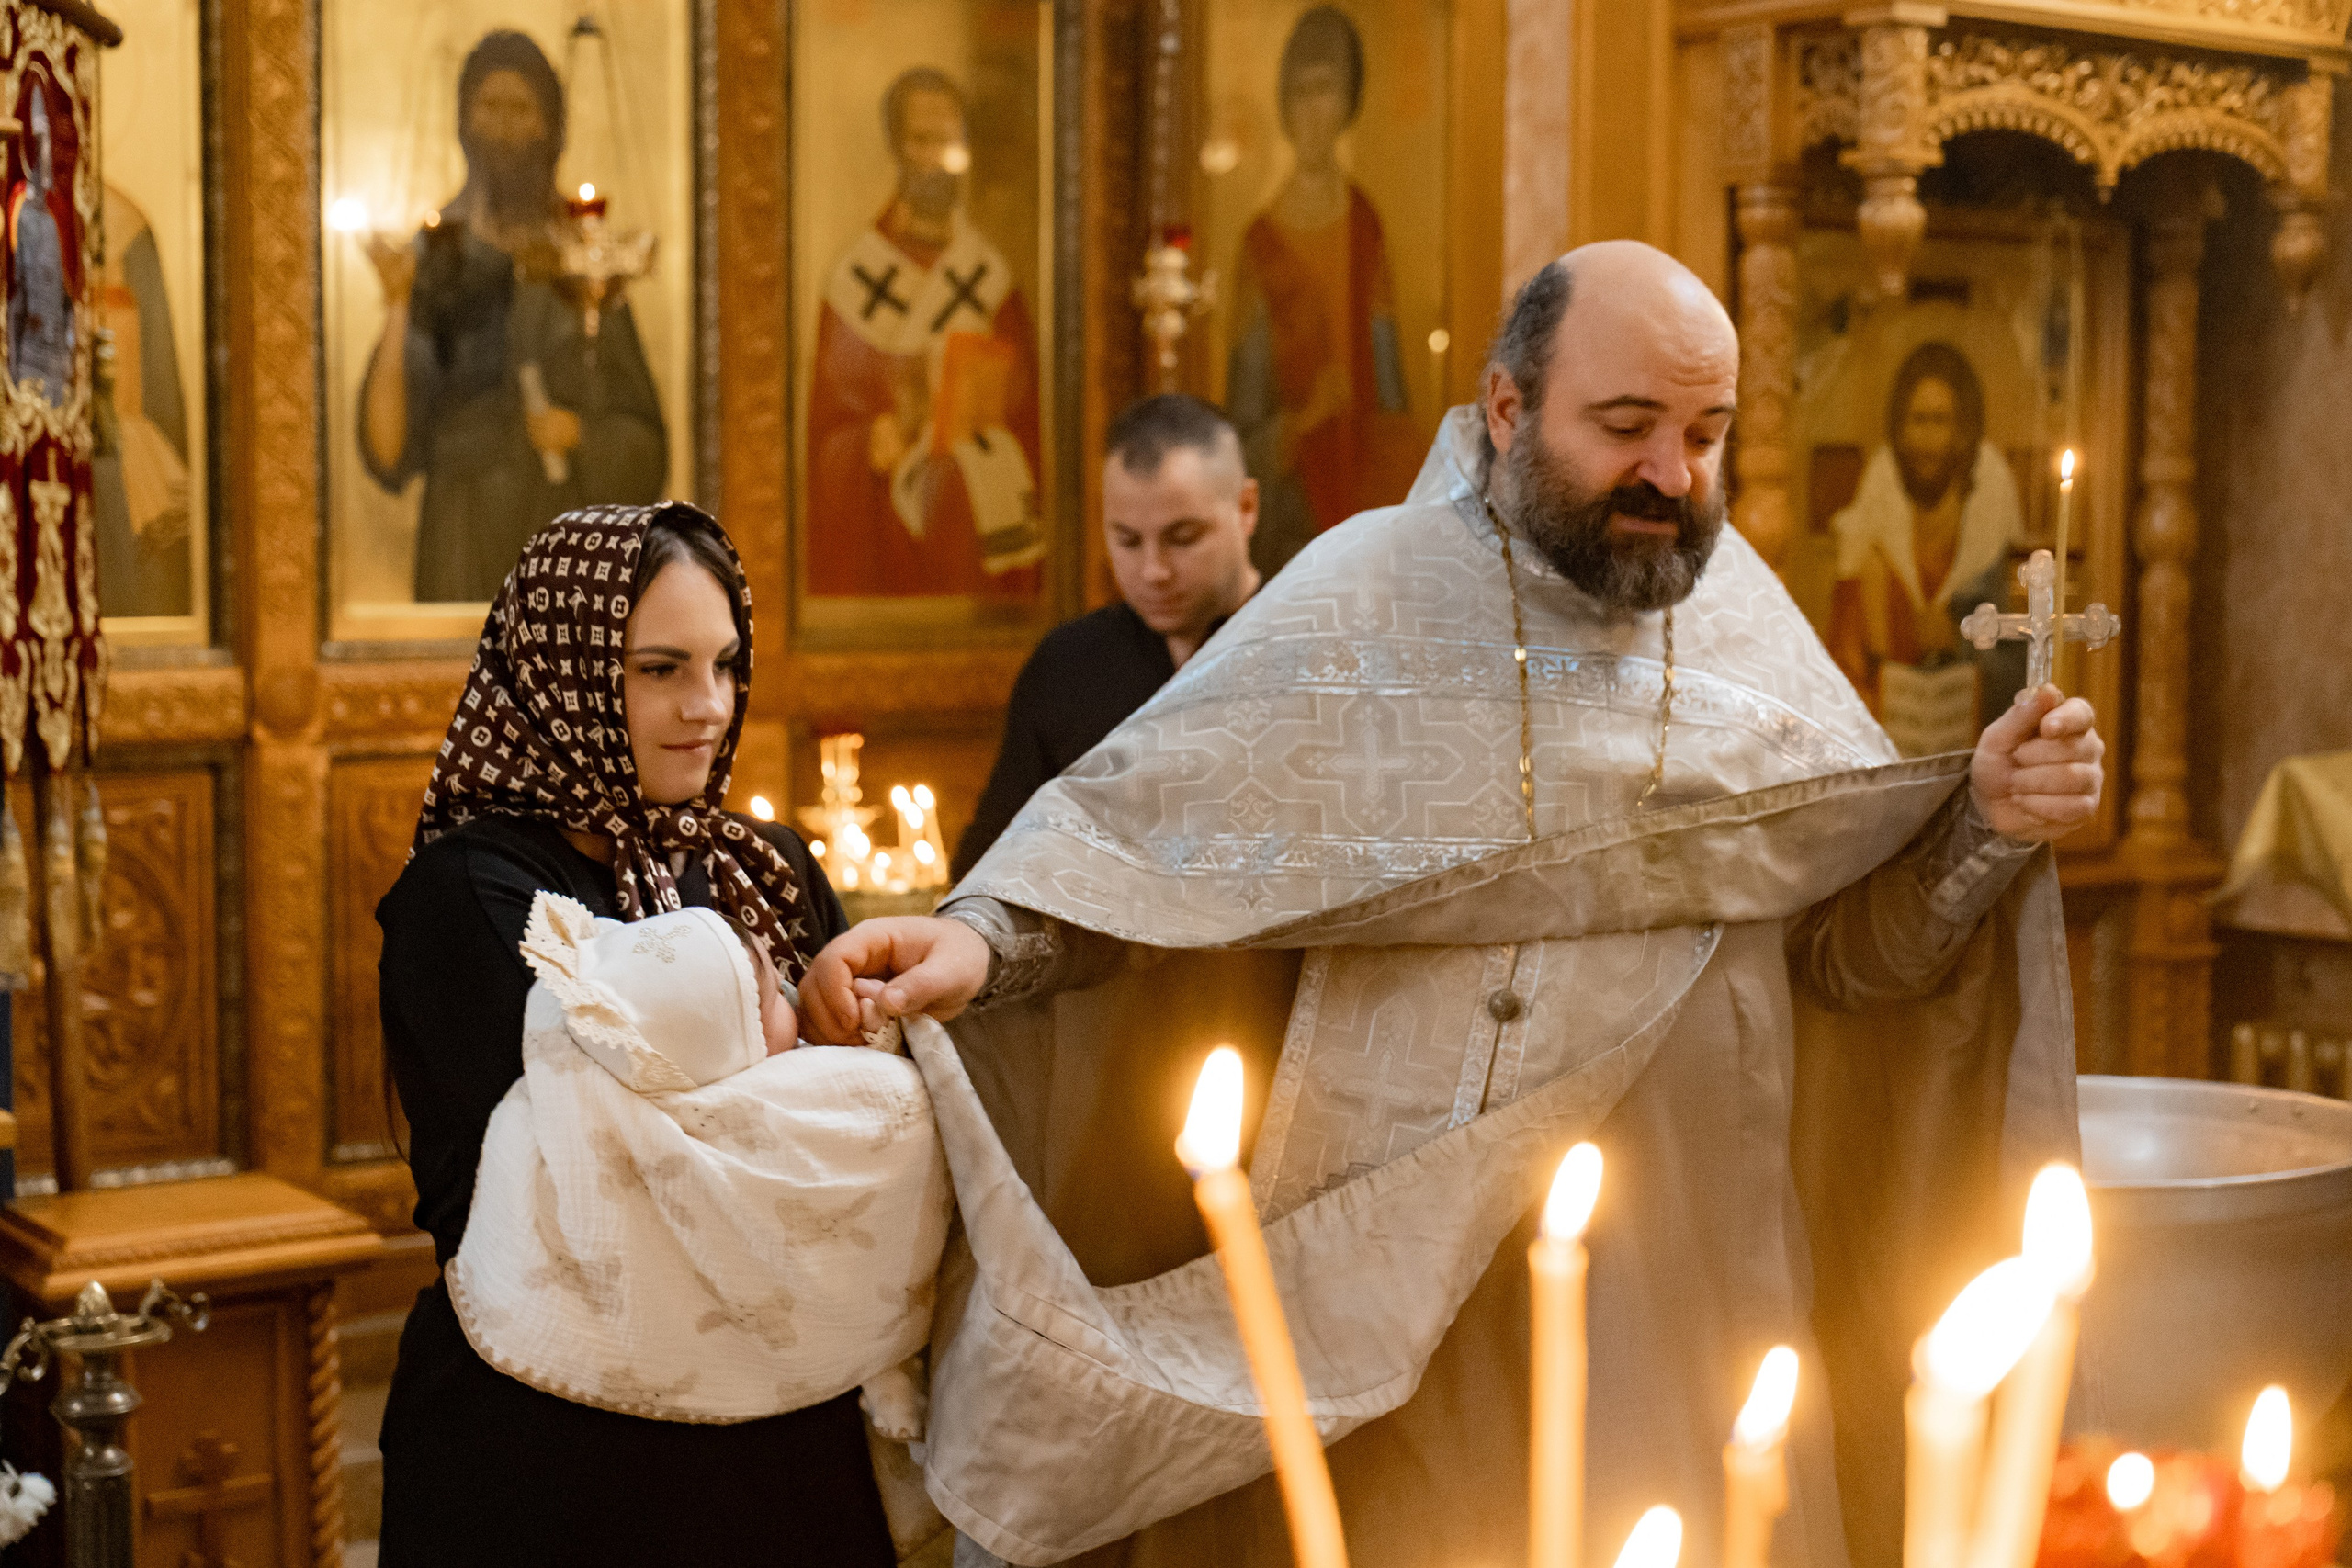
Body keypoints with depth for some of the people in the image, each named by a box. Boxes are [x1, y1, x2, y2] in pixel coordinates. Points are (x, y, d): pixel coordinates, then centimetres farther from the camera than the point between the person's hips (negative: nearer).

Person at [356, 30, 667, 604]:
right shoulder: (434, 258, 3)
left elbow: (642, 437, 10)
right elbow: (387, 448, -6)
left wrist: (582, 433, -10)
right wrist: (396, 304, -14)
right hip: (465, 539, -1)